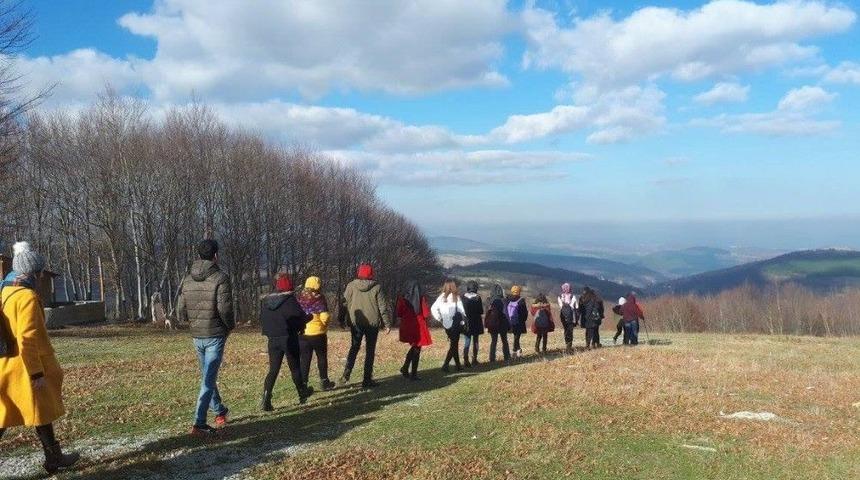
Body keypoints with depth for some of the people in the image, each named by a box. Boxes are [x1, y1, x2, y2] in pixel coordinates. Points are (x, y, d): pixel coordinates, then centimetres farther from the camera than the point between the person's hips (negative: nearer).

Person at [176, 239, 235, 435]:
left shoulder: (187, 280, 3)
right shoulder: (220, 278, -14)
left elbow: (181, 314, 4)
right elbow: (225, 309, -20)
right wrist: (231, 326, -1)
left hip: (197, 336, 6)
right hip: (215, 335, -6)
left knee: (207, 376, 20)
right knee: (208, 379, -2)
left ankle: (219, 411, 36)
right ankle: (199, 423, -5)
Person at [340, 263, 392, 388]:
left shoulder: (351, 286, -2)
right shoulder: (376, 287, -5)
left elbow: (345, 304, 1)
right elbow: (383, 307, -5)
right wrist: (387, 324, 1)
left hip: (356, 323, 1)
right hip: (372, 323, -1)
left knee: (354, 348, 17)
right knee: (370, 350, 8)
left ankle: (346, 375, 3)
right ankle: (367, 380, 9)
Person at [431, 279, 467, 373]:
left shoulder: (441, 297, 3)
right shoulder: (455, 297, -12)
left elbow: (433, 309, 0)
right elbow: (461, 311, -13)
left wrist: (439, 319, 3)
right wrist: (463, 321, 0)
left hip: (446, 325, 5)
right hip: (455, 324, -5)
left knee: (454, 344, 17)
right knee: (454, 345, 1)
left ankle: (458, 365, 23)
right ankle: (445, 365, -9)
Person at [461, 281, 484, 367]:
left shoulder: (463, 298, -4)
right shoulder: (478, 298, -9)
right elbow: (481, 312, -6)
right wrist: (482, 322, 6)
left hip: (466, 322, 1)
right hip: (476, 323, -1)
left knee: (466, 342, 4)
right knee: (475, 341, 12)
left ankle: (465, 360, -5)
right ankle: (474, 360, 17)